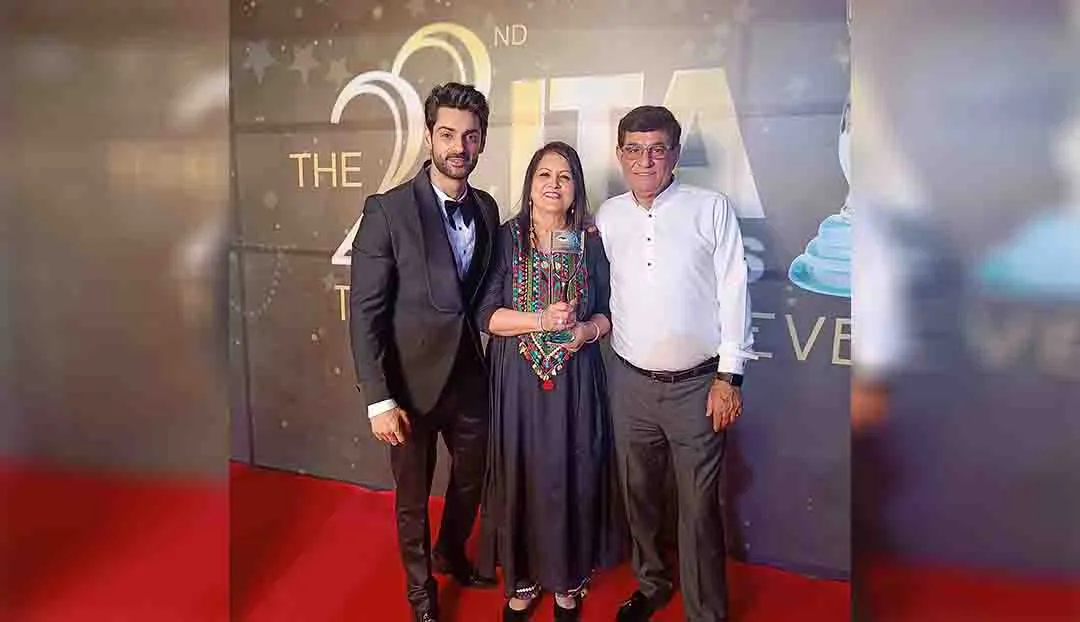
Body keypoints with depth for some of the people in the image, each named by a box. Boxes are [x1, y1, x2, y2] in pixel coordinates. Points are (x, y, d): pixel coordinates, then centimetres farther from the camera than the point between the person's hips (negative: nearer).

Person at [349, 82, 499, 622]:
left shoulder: (487, 209, 1)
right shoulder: (387, 210, -17)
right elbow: (364, 312, -17)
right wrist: (379, 399, -19)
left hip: (470, 375, 5)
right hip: (412, 380, -5)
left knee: (472, 479, 22)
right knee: (413, 496, 15)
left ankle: (451, 554, 52)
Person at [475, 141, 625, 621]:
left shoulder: (590, 243, 3)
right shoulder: (507, 238, -2)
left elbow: (607, 312, 7)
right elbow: (485, 314, -6)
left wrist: (588, 329, -14)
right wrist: (541, 320, -19)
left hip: (575, 378, 1)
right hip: (518, 378, -1)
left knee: (572, 477, 8)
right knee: (520, 476, 8)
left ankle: (568, 581, 29)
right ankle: (522, 579, 28)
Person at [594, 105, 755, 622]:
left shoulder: (712, 209, -5)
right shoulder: (608, 216, 5)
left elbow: (733, 292, -6)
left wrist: (729, 376, -7)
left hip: (697, 385, -3)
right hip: (631, 382, 4)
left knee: (699, 507, 4)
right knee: (639, 495, 17)